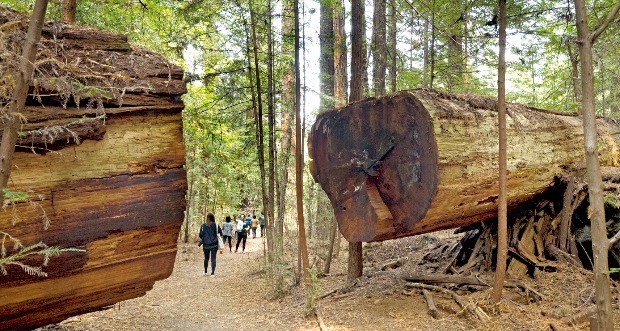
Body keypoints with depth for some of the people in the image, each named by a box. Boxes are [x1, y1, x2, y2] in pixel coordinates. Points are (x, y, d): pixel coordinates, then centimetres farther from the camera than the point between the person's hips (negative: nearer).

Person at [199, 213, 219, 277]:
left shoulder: (203, 225, -4)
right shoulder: (215, 225, -7)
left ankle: (205, 272, 28)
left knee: (206, 258, 18)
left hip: (206, 245, 2)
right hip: (214, 245, -1)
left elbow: (200, 235, -2)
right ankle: (212, 273, -2)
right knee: (213, 259, 3)